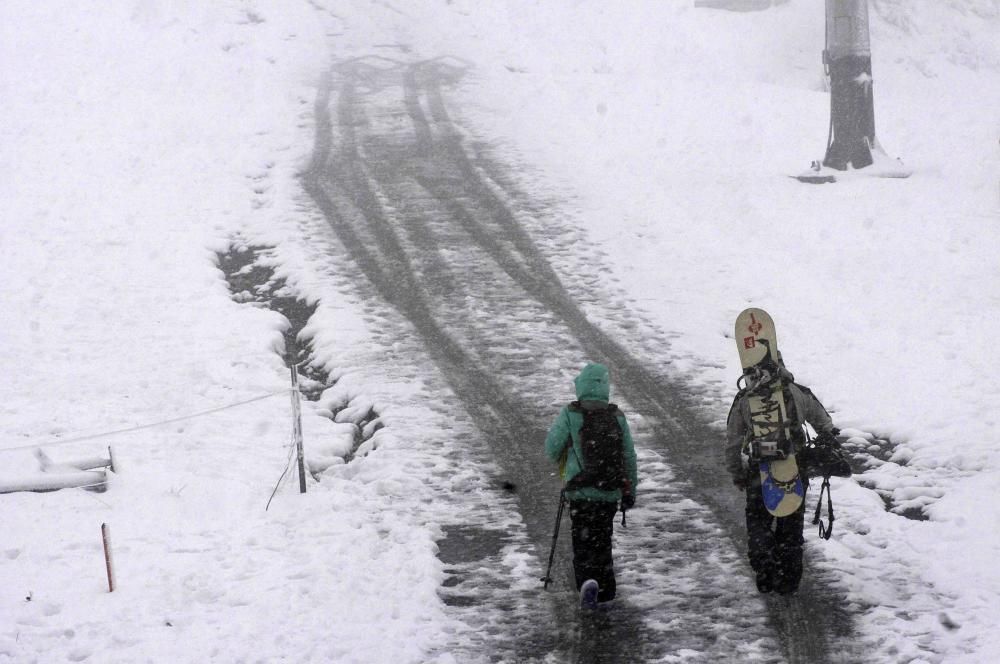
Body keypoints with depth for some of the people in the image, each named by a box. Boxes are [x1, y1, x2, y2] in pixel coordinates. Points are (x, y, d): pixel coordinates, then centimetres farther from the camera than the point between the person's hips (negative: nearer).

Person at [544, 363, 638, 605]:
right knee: (602, 539, 18)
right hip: (610, 492, 3)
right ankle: (606, 588, 23)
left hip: (581, 491, -3)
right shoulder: (617, 416, 0)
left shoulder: (570, 414, -9)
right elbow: (629, 456, 4)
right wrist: (630, 491, 14)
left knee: (583, 541, 4)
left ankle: (588, 580, -17)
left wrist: (561, 461, 19)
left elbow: (552, 448, -5)